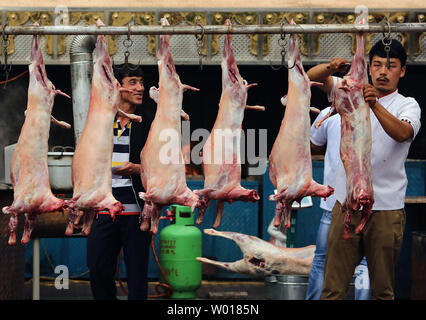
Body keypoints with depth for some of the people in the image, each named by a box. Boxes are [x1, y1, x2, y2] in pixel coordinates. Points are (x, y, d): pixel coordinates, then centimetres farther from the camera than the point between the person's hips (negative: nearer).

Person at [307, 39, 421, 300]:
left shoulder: (408, 105, 3)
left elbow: (402, 133, -20)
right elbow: (313, 76, 0)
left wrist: (375, 105, -37)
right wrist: (330, 68, -23)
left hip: (387, 209, -2)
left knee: (383, 288, 4)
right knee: (333, 285, -1)